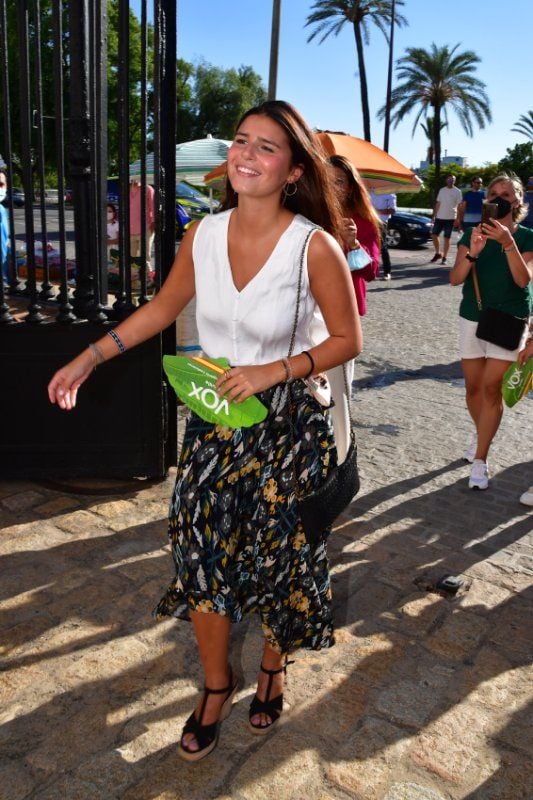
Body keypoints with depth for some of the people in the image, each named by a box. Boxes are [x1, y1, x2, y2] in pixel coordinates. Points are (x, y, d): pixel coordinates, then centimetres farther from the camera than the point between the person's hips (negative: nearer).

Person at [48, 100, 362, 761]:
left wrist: (276, 370, -21)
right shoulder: (204, 233, -5)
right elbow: (163, 307, 10)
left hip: (285, 427, -3)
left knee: (276, 557, 13)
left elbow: (348, 339, -8)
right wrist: (89, 357, 7)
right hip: (213, 421, 4)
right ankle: (216, 686, 36)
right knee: (201, 557, 9)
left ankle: (273, 667, 46)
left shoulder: (314, 246, -17)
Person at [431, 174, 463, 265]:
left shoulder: (457, 191, -2)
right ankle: (438, 253, 18)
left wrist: (457, 219, -12)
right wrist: (434, 215, 9)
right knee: (434, 235, 1)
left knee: (447, 238, -1)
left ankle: (444, 257, 6)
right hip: (439, 217, 4)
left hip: (450, 218, -4)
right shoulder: (442, 190, 10)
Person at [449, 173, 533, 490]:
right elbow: (455, 279, -10)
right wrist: (473, 252, -27)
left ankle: (480, 460, -1)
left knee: (492, 388, -7)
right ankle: (483, 434, 38)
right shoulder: (473, 234, 1)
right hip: (472, 318, 3)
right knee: (474, 387, 11)